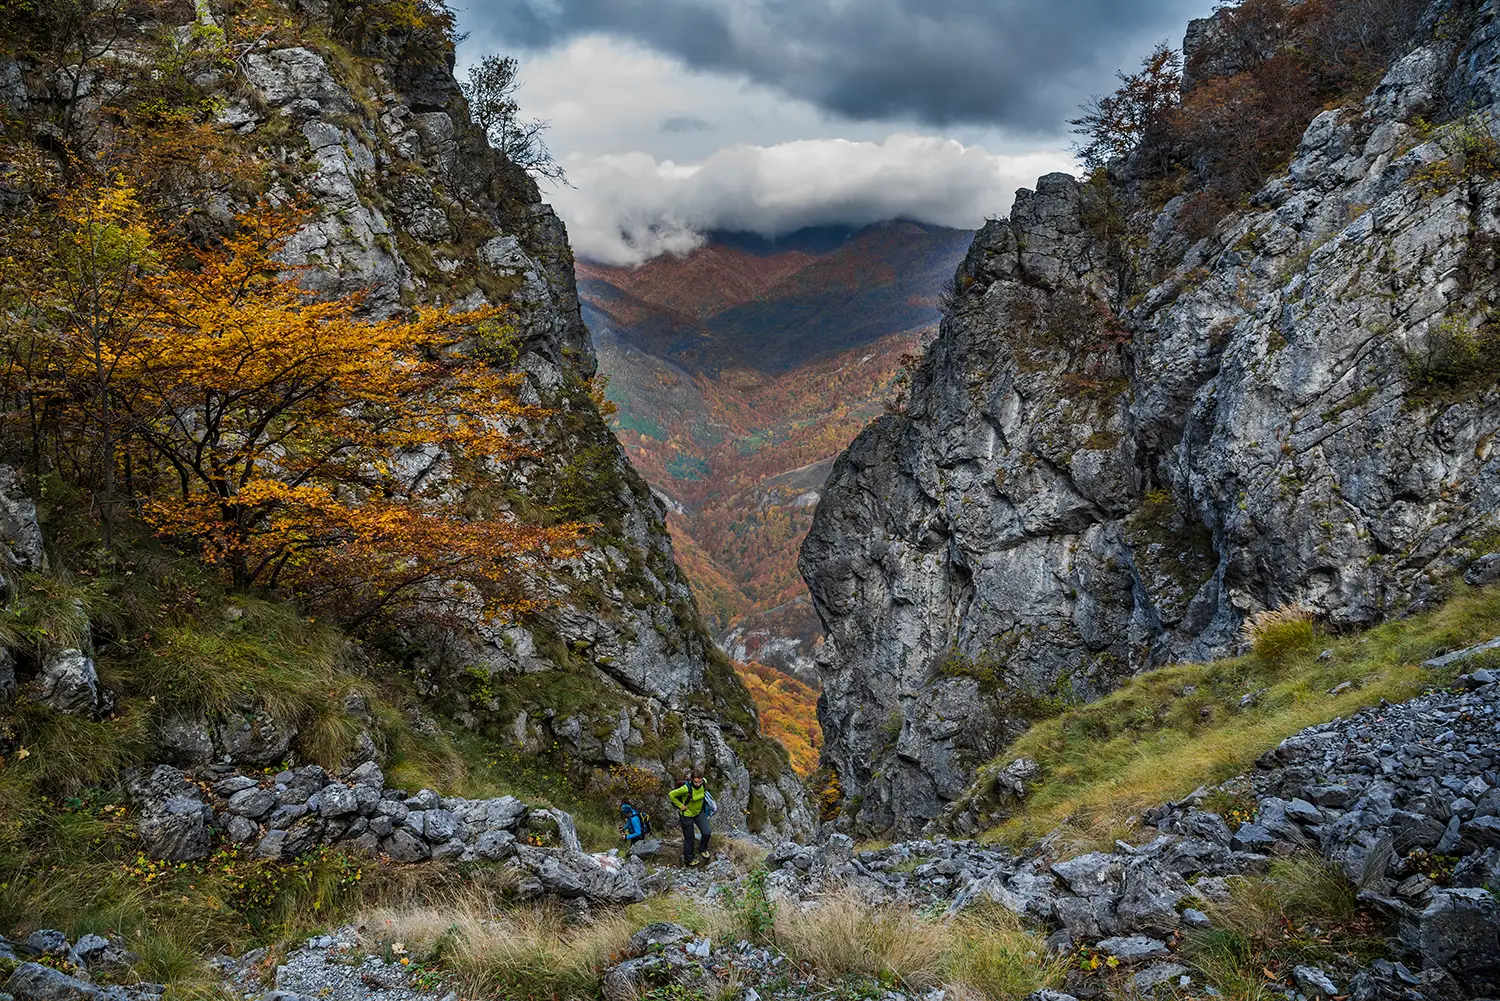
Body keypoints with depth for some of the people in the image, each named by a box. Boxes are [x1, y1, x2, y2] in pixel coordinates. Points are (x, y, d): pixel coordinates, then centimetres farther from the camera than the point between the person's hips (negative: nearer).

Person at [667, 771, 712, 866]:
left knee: (707, 832, -5)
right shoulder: (686, 788, -35)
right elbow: (671, 794, -24)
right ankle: (689, 859, 35)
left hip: (699, 812, 4)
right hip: (687, 815, -4)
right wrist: (680, 805, -19)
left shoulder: (704, 783, -19)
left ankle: (702, 849, 27)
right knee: (689, 838, 9)